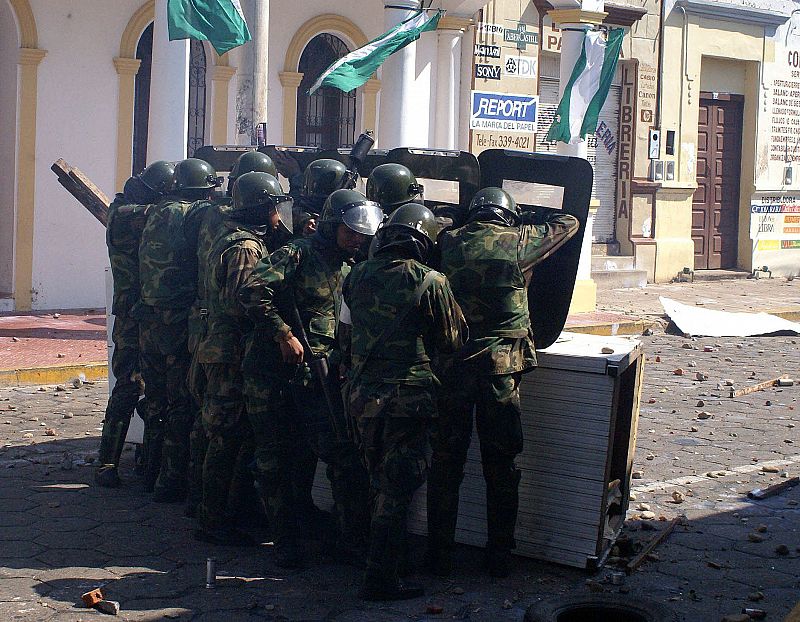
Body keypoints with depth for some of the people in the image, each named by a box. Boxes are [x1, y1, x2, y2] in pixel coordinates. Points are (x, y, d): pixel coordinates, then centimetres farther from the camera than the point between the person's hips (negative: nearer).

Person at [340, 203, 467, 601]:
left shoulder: (357, 276, 4)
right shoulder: (430, 282, -10)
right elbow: (452, 341, -1)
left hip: (362, 394, 5)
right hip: (408, 398, -5)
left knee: (379, 482, 20)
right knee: (397, 487, 0)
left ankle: (380, 561, 31)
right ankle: (380, 579, 1)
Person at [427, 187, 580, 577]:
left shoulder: (448, 242, 4)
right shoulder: (519, 241, 0)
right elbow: (568, 224, 16)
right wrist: (541, 219, 32)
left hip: (451, 362, 2)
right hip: (501, 368, -1)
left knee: (446, 461, 10)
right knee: (501, 465, 8)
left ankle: (439, 554, 14)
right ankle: (499, 557, 14)